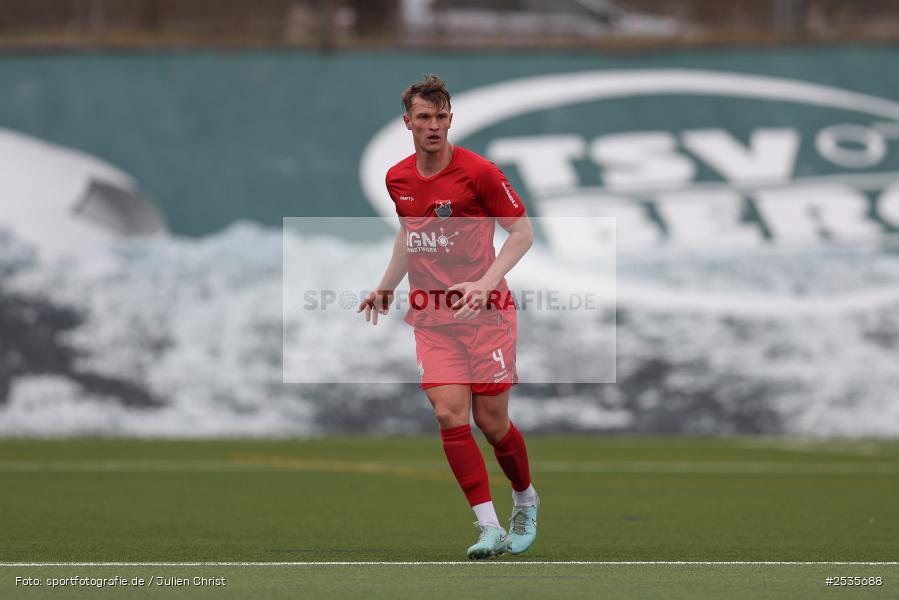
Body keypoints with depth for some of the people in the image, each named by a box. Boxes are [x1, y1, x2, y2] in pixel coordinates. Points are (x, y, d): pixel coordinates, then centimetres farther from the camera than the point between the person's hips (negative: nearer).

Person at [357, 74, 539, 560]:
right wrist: (386, 285, 19)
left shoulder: (478, 171, -11)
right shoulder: (397, 179, 6)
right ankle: (490, 528, -14)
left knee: (492, 423, -1)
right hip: (431, 316, 4)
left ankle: (525, 501, 29)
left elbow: (522, 231, -8)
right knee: (449, 414, -15)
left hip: (485, 311, -4)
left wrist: (486, 283, -20)